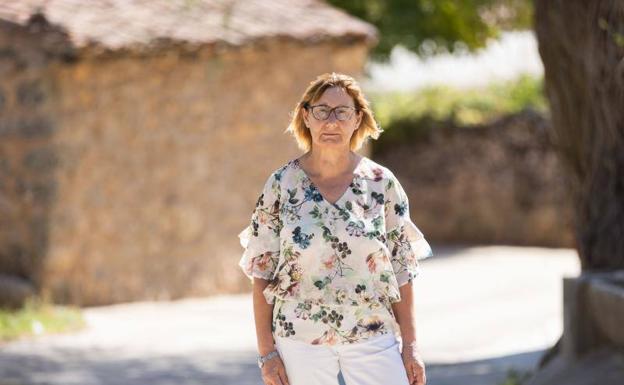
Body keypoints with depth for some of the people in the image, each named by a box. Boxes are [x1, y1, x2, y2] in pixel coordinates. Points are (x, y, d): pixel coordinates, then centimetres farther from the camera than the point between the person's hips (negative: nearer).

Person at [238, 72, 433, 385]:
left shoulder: (383, 184, 1)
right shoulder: (281, 185, -1)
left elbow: (401, 269, 4)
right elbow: (262, 272, 0)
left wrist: (410, 345, 2)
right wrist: (266, 352, -4)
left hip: (374, 336, 0)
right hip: (300, 337, 0)